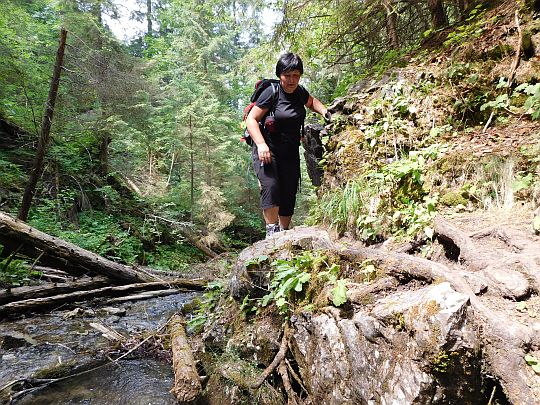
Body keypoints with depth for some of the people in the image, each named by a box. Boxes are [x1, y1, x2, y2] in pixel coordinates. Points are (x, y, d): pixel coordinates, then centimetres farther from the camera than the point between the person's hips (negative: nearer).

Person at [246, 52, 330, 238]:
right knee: (271, 186, -27)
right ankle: (272, 230, -15)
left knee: (289, 195, 6)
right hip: (267, 150, -5)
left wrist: (325, 112, 10)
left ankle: (284, 232, 22)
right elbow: (251, 119, -12)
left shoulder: (300, 92, 7)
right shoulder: (271, 93, -11)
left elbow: (312, 102, 30)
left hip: (290, 153, 6)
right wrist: (261, 144, -26)